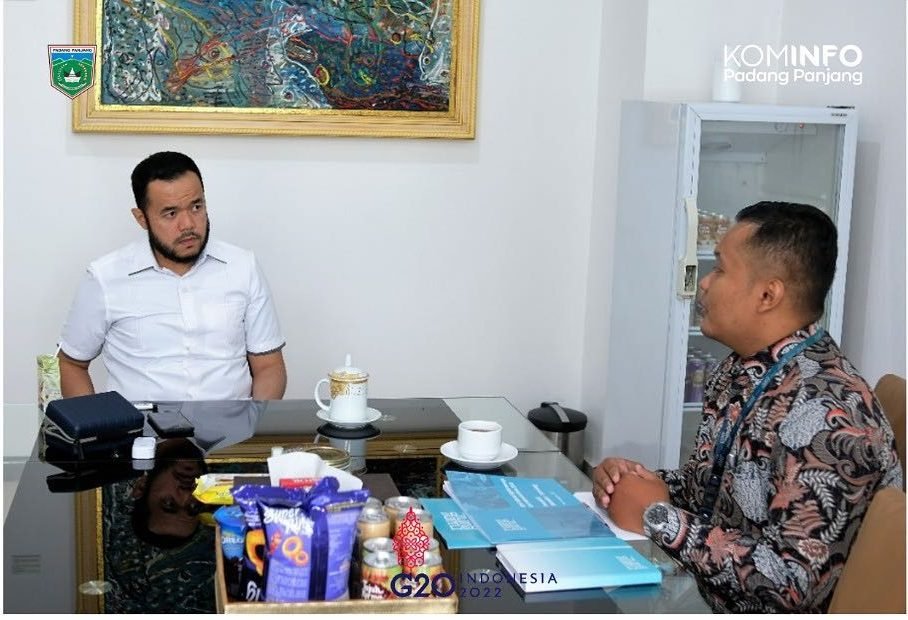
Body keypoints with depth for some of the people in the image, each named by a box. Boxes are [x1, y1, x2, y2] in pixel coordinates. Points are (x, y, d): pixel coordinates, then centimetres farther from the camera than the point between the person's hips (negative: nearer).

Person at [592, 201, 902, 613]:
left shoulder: (826, 412, -24)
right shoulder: (740, 369, 2)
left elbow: (794, 583, -27)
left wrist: (657, 515, -21)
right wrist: (634, 482, -5)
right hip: (704, 600, 7)